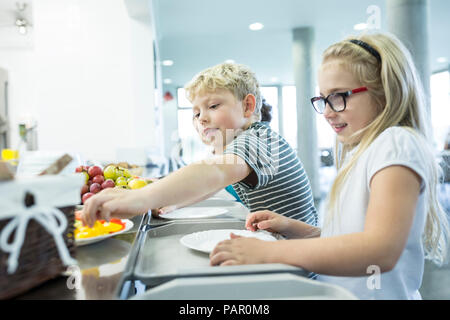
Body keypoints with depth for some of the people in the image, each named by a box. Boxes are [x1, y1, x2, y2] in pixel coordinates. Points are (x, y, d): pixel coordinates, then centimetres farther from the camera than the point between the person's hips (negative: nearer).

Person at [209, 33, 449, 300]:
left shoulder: (396, 144, -12)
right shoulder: (356, 152, 12)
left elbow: (381, 250, -25)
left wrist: (266, 253, -26)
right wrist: (292, 228, 0)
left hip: (377, 294, -6)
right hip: (336, 293, 7)